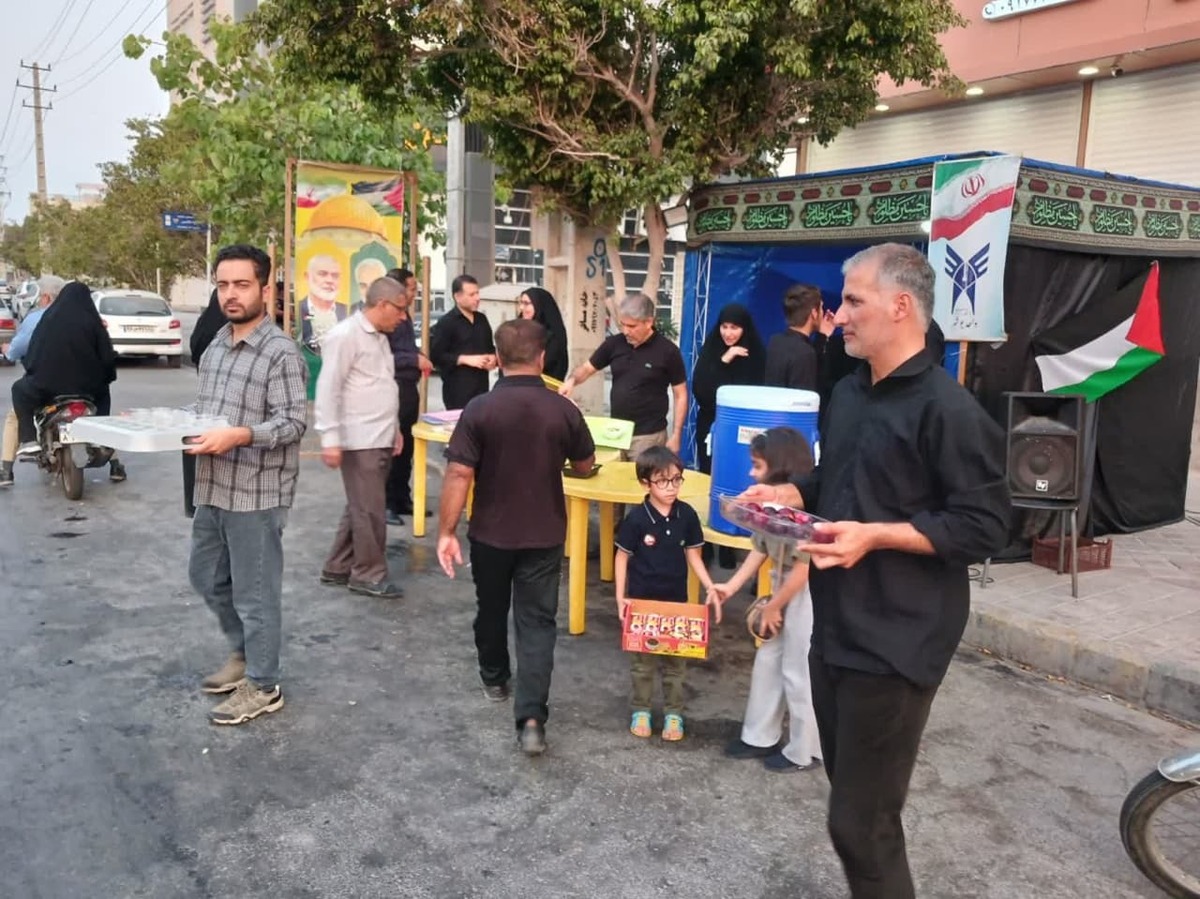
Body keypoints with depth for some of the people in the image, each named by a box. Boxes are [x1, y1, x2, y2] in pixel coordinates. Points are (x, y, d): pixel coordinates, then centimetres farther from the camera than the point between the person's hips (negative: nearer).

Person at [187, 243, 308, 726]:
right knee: (206, 578, 22)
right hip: (212, 487, 9)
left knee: (254, 593, 3)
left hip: (256, 492, -9)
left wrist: (238, 435, -31)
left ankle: (262, 686, 19)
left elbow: (292, 422, -19)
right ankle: (245, 653, 42)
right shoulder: (215, 345, 12)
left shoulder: (281, 352, -14)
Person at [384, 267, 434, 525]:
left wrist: (420, 358, 6)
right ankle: (385, 504, 4)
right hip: (393, 389, -9)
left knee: (406, 448, 14)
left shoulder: (406, 316, 16)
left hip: (410, 388, 9)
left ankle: (402, 499, 23)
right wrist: (415, 360, -17)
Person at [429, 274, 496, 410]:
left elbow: (490, 347, 27)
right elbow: (435, 356, -11)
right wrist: (465, 359, -16)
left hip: (482, 386, 6)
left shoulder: (482, 319, 15)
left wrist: (493, 358, 4)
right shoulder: (446, 323, -6)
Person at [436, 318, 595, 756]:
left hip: (491, 532, 0)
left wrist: (445, 531, -8)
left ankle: (494, 679, 42)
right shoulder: (564, 409, -8)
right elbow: (585, 466, 6)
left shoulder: (479, 408, -13)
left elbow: (459, 475, -16)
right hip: (545, 534, 0)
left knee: (491, 609, 22)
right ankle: (531, 717, -7)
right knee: (537, 621, 3)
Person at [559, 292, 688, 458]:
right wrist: (572, 380, -11)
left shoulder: (667, 351, -9)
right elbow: (587, 368, 11)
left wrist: (676, 435, -9)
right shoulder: (614, 343, 1)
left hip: (648, 436, -4)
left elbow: (680, 395, -4)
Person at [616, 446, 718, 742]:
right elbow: (622, 557, -6)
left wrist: (710, 588, -5)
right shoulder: (636, 519, -15)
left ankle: (673, 713, 27)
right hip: (642, 601, -2)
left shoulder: (687, 515, -6)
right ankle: (640, 710, 28)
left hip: (676, 601, 3)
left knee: (675, 661, 12)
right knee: (642, 661, 11)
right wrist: (620, 596, -11)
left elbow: (693, 555, 4)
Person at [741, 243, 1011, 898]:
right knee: (850, 797, 22)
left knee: (861, 822, 0)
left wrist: (876, 536, -25)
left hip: (895, 642, -9)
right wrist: (792, 493, 3)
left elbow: (984, 526, -18)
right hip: (835, 626, 9)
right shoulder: (848, 393, 12)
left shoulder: (948, 410, -16)